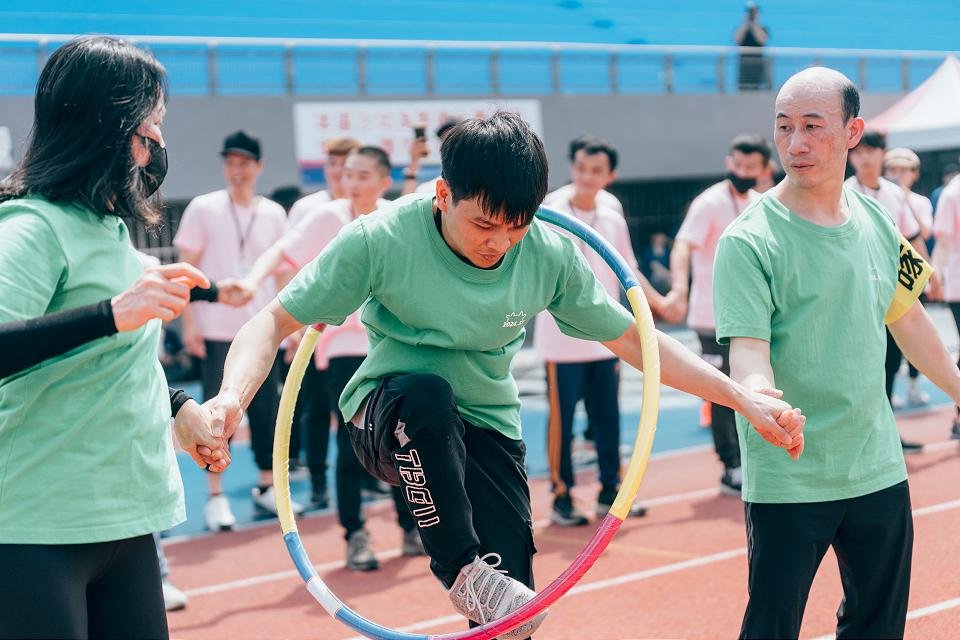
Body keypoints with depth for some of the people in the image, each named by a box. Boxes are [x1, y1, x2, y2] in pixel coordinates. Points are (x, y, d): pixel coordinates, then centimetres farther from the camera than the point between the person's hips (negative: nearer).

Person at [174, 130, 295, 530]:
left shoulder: (273, 215, 7)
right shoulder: (203, 209, -1)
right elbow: (188, 269, -1)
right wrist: (189, 322, -8)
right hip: (217, 330, -3)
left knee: (267, 409, 7)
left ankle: (266, 487, 20)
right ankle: (215, 497, 6)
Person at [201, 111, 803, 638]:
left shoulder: (551, 255, -10)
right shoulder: (380, 240, -20)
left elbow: (632, 338, 2)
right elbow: (275, 321, -15)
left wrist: (742, 397, -3)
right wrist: (231, 398, -35)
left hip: (487, 432, 3)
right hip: (389, 418, -3)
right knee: (427, 392, -38)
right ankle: (462, 570, -22)